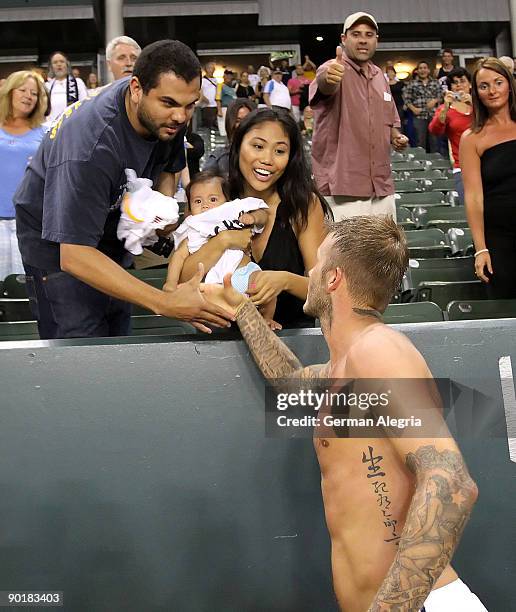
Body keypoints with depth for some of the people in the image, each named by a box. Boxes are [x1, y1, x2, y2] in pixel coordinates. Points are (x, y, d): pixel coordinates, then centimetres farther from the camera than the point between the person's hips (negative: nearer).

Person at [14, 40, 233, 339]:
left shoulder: (167, 115, -15)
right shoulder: (91, 146, -38)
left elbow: (169, 166, 8)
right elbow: (74, 256, -41)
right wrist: (164, 303, -48)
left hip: (111, 231, 7)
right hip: (58, 244, -7)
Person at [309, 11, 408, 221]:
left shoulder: (380, 76, 15)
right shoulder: (334, 70, -7)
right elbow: (324, 84, -33)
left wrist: (396, 137, 4)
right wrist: (328, 78, -56)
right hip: (342, 190, -7)